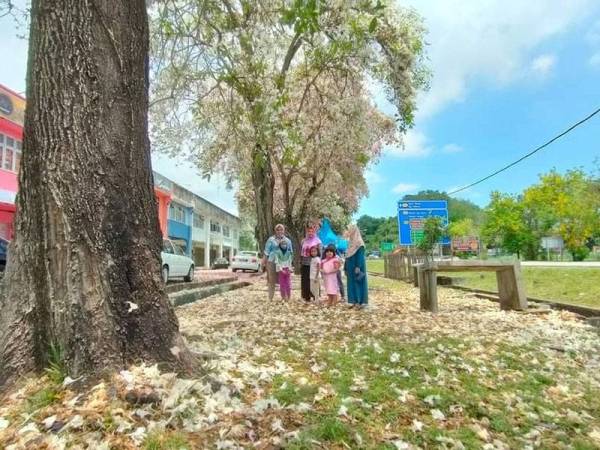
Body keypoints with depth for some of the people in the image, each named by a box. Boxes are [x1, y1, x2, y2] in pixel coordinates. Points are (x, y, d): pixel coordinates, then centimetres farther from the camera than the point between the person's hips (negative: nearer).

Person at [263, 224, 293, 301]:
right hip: (272, 262, -3)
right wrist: (264, 262, -4)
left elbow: (291, 253, 18)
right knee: (271, 281, 1)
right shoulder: (271, 239, 2)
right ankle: (270, 298, 9)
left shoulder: (288, 240, 12)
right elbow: (266, 252, 1)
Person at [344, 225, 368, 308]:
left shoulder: (359, 242, -11)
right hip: (350, 267, 8)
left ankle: (360, 302, 2)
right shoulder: (351, 242, 15)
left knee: (358, 283, -4)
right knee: (351, 283, 8)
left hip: (356, 266, -8)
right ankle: (354, 301, 13)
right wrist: (346, 267, 16)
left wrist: (358, 267, -25)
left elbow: (360, 255, -18)